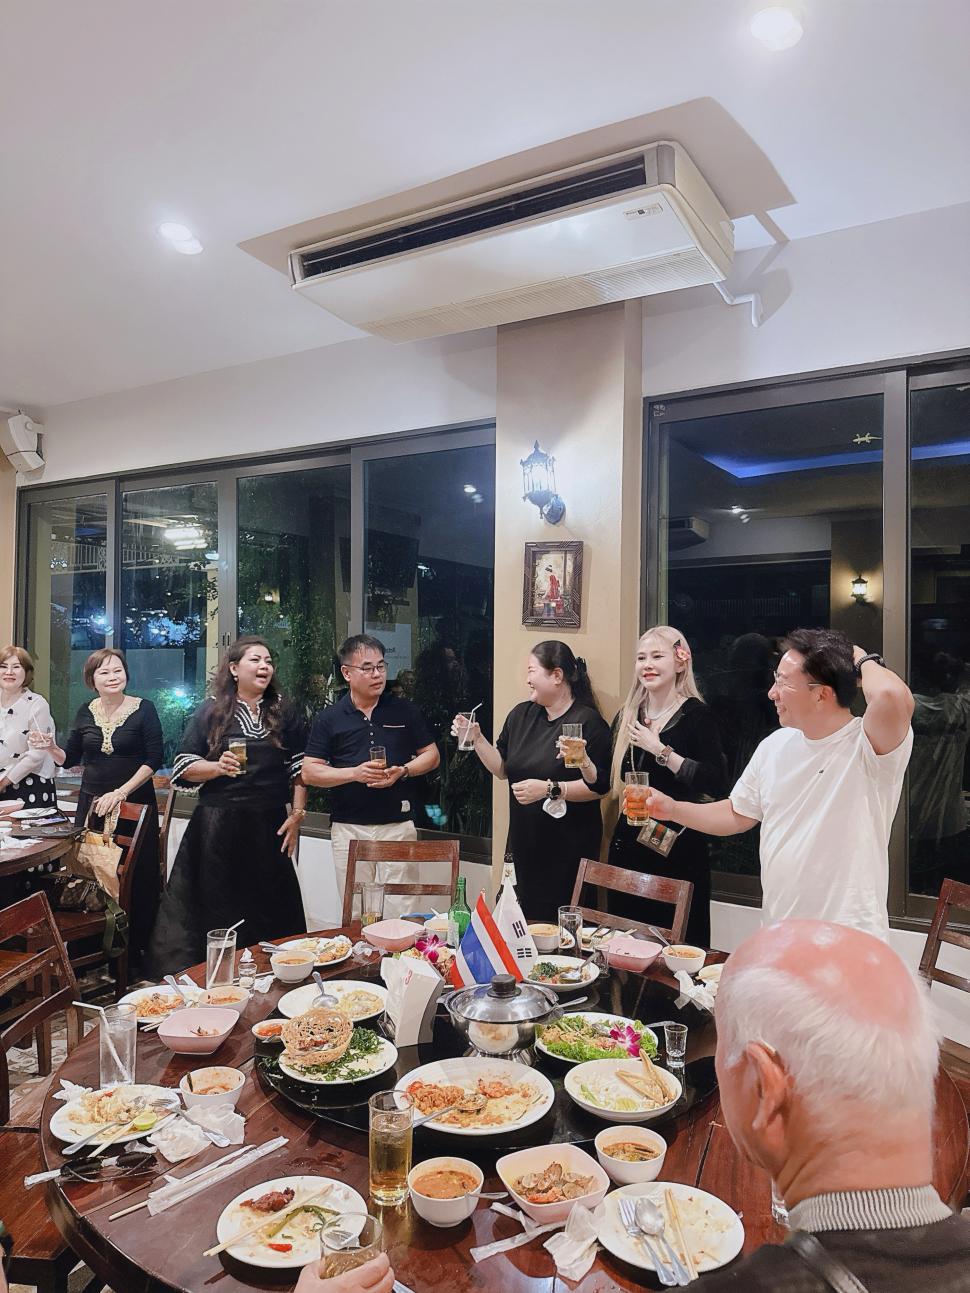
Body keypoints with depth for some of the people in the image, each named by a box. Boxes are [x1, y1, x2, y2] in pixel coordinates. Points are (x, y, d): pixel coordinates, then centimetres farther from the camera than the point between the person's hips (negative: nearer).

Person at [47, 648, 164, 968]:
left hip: (135, 803, -3)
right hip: (92, 804, 4)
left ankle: (135, 948, 10)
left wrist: (121, 792, -15)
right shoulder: (86, 712, 7)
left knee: (136, 878, -2)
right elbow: (70, 758, 14)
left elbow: (155, 759, -9)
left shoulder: (143, 709, -5)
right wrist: (51, 747, -7)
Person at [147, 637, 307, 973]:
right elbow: (184, 767, 2)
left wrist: (296, 815, 2)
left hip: (269, 826, 2)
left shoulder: (284, 713, 8)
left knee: (268, 910, 6)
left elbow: (300, 769, 9)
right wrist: (218, 767, -16)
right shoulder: (211, 711, 3)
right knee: (217, 910, 2)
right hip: (218, 827, -1)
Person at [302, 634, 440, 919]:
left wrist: (402, 771, -10)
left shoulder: (405, 711, 5)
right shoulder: (329, 718, 2)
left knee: (399, 910, 0)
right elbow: (309, 772, 0)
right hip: (348, 827, 0)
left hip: (398, 823, 0)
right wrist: (355, 772, -15)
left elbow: (432, 755, 9)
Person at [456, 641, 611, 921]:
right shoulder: (521, 715, 9)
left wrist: (549, 789, -22)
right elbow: (503, 770, 14)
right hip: (523, 843, 6)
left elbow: (599, 786, -15)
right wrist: (476, 738, 2)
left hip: (567, 848, -5)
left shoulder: (588, 721, -11)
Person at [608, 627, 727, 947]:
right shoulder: (627, 716, 9)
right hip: (629, 842, 6)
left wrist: (660, 750, -20)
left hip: (677, 845, -5)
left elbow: (716, 783, -21)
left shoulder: (695, 715, -9)